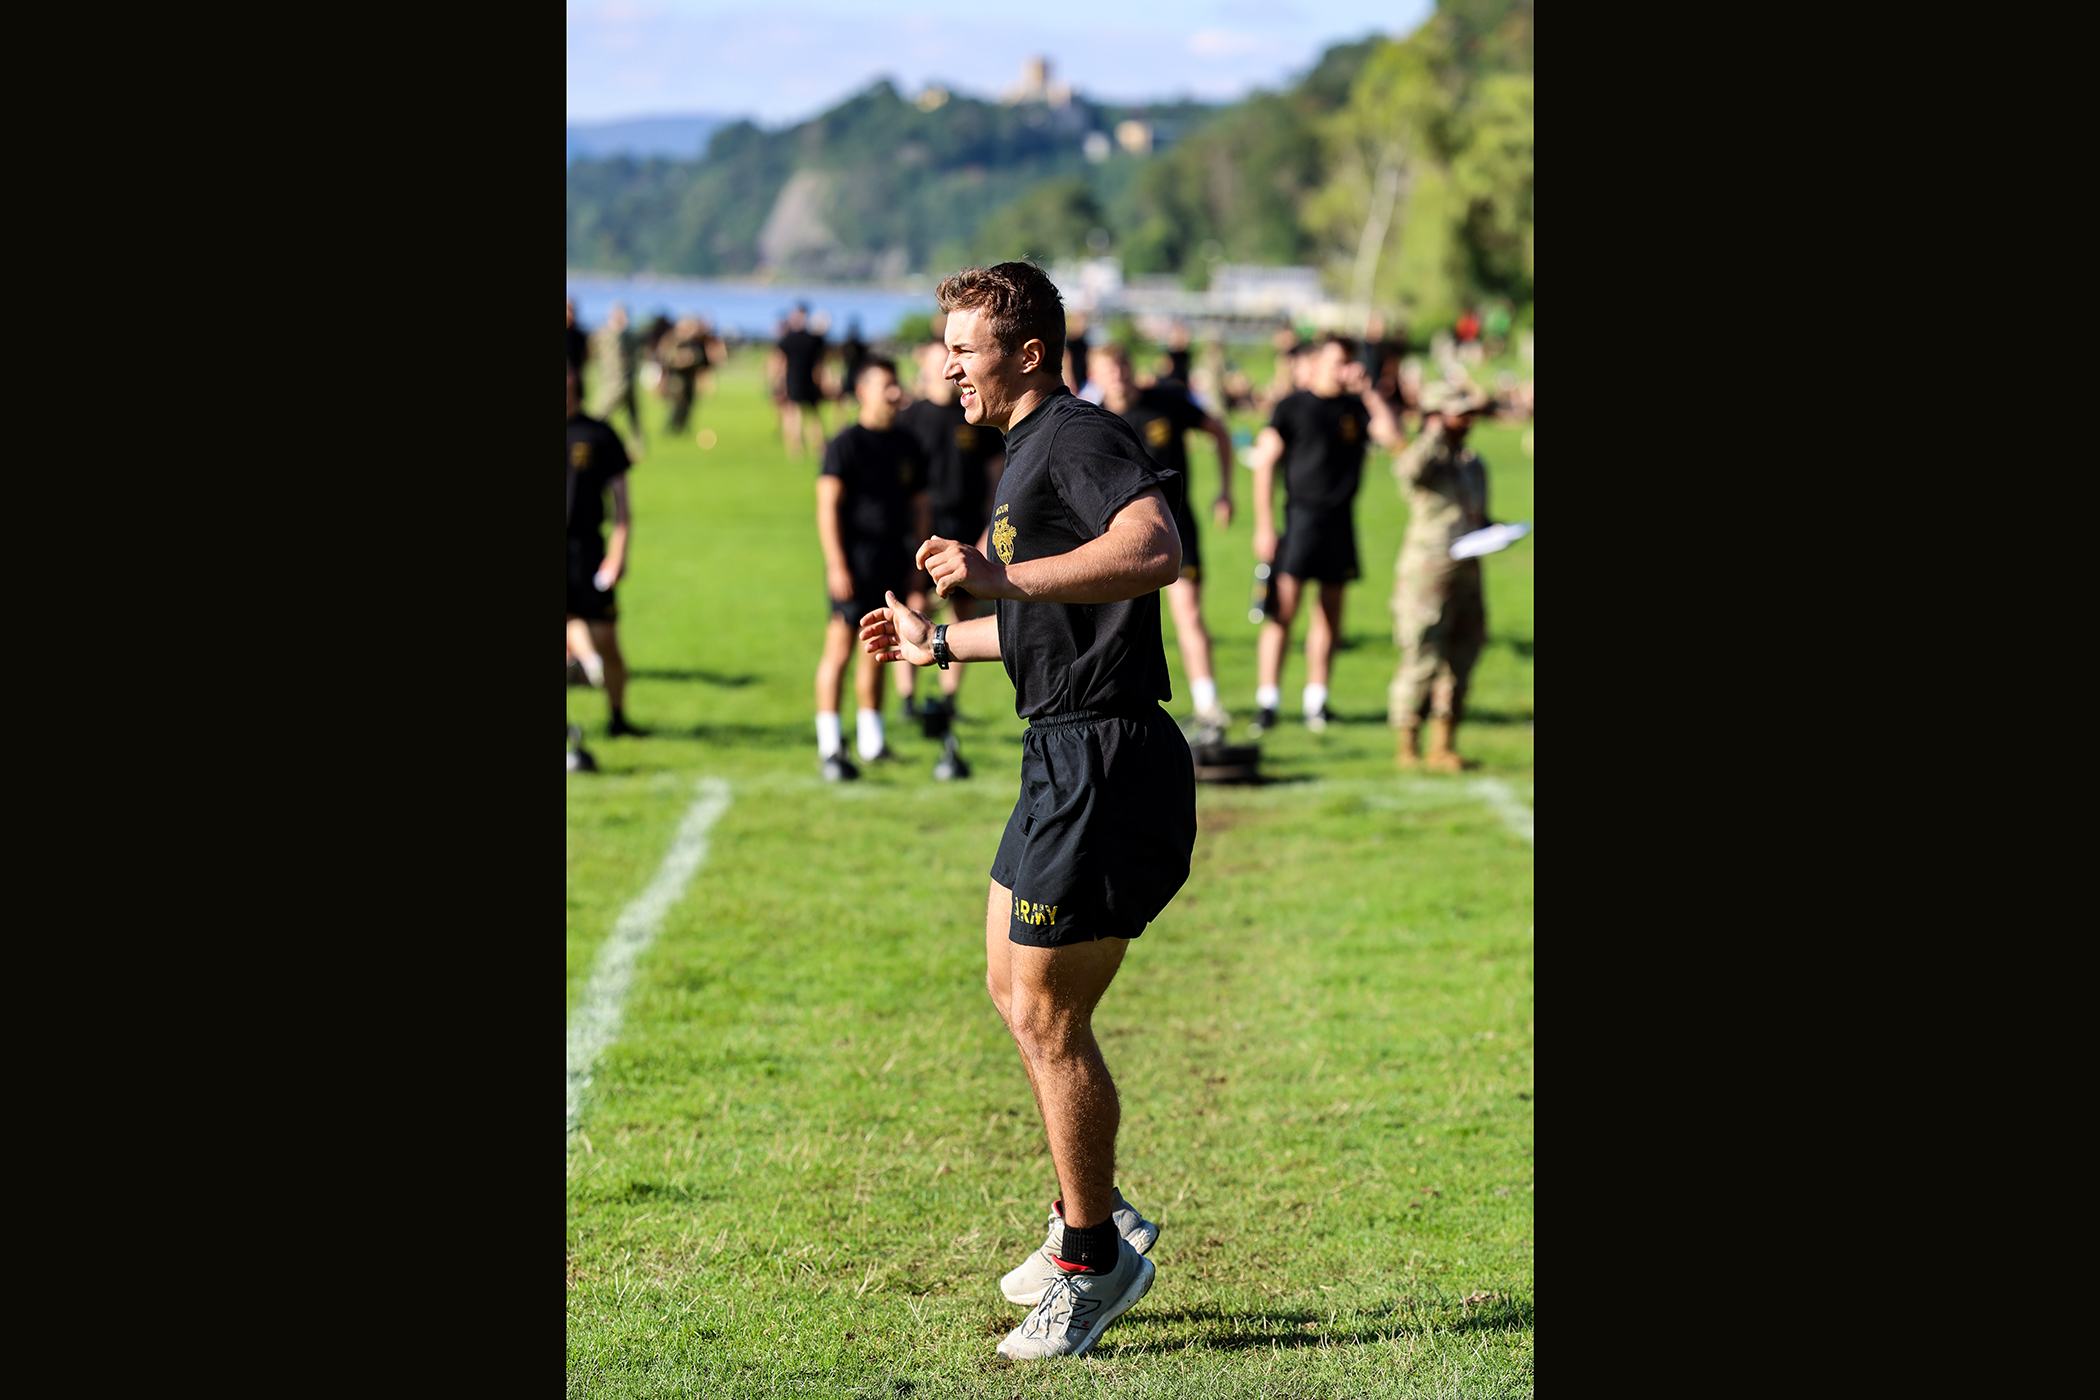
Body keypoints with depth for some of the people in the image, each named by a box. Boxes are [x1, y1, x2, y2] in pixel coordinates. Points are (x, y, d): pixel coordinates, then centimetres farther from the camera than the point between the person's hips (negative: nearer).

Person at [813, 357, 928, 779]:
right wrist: (836, 564, -18)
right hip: (855, 561, -6)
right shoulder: (846, 444, -6)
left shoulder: (906, 446, 14)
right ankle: (829, 747, -9)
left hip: (893, 564, 6)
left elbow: (919, 507, 21)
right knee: (840, 647, -9)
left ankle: (871, 739, 22)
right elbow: (828, 507, -11)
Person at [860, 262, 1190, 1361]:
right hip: (1063, 758, 11)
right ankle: (1090, 1217, 29)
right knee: (1014, 990, 18)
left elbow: (1154, 549, -34)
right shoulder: (1029, 453, 19)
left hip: (1105, 763, -11)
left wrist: (1004, 577, -38)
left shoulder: (1080, 439, -14)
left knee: (1048, 1016, -5)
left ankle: (1090, 1262, 6)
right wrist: (941, 642, 39)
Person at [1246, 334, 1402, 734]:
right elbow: (1265, 462, -2)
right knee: (1282, 609, -9)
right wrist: (1264, 525, -8)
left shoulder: (1356, 407, 11)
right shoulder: (1293, 406, 1)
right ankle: (1267, 702, -6)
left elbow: (1393, 438, -4)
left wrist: (1367, 393, -6)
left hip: (1341, 519, 4)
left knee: (1331, 611, 8)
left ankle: (1316, 700, 15)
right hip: (1300, 516, -4)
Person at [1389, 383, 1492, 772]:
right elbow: (1413, 467, -33)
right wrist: (1440, 430, -26)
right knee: (1421, 662, -7)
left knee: (1460, 662, 9)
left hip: (1468, 574, 8)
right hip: (1427, 569, -7)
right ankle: (1407, 747, 2)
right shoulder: (1421, 457, -7)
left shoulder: (1473, 463, 18)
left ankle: (1443, 747, 18)